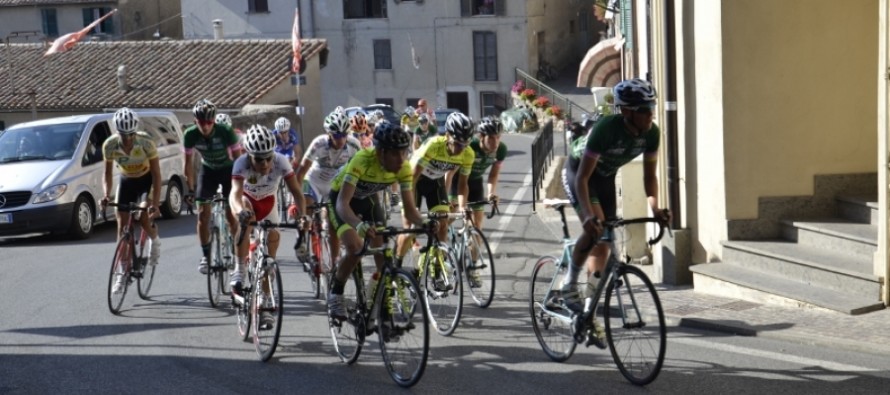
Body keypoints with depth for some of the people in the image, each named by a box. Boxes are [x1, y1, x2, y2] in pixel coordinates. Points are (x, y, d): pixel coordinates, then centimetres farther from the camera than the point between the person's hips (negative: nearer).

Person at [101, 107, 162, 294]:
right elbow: (108, 173, -10)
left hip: (147, 179, -3)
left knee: (144, 217, -24)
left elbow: (156, 174, -28)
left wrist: (155, 204, -36)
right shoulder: (110, 145, -24)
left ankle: (154, 240, 12)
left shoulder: (146, 142, -31)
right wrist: (106, 195, -29)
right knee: (122, 226, -3)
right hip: (126, 180, 3)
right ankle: (123, 273, 3)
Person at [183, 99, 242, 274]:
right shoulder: (190, 135, -23)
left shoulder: (226, 132, -30)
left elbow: (238, 158, -23)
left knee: (231, 214, -7)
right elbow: (189, 163, -14)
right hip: (208, 170, 2)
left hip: (228, 169, -2)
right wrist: (190, 189, -15)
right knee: (203, 214, -5)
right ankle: (205, 256, 6)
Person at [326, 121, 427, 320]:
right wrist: (359, 225, -63)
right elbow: (342, 203, -45)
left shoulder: (404, 168, -24)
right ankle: (335, 292, -2)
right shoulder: (362, 160, -38)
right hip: (342, 197, -4)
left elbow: (409, 209, -21)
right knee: (355, 248, -27)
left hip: (368, 199, 5)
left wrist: (424, 223, -42)